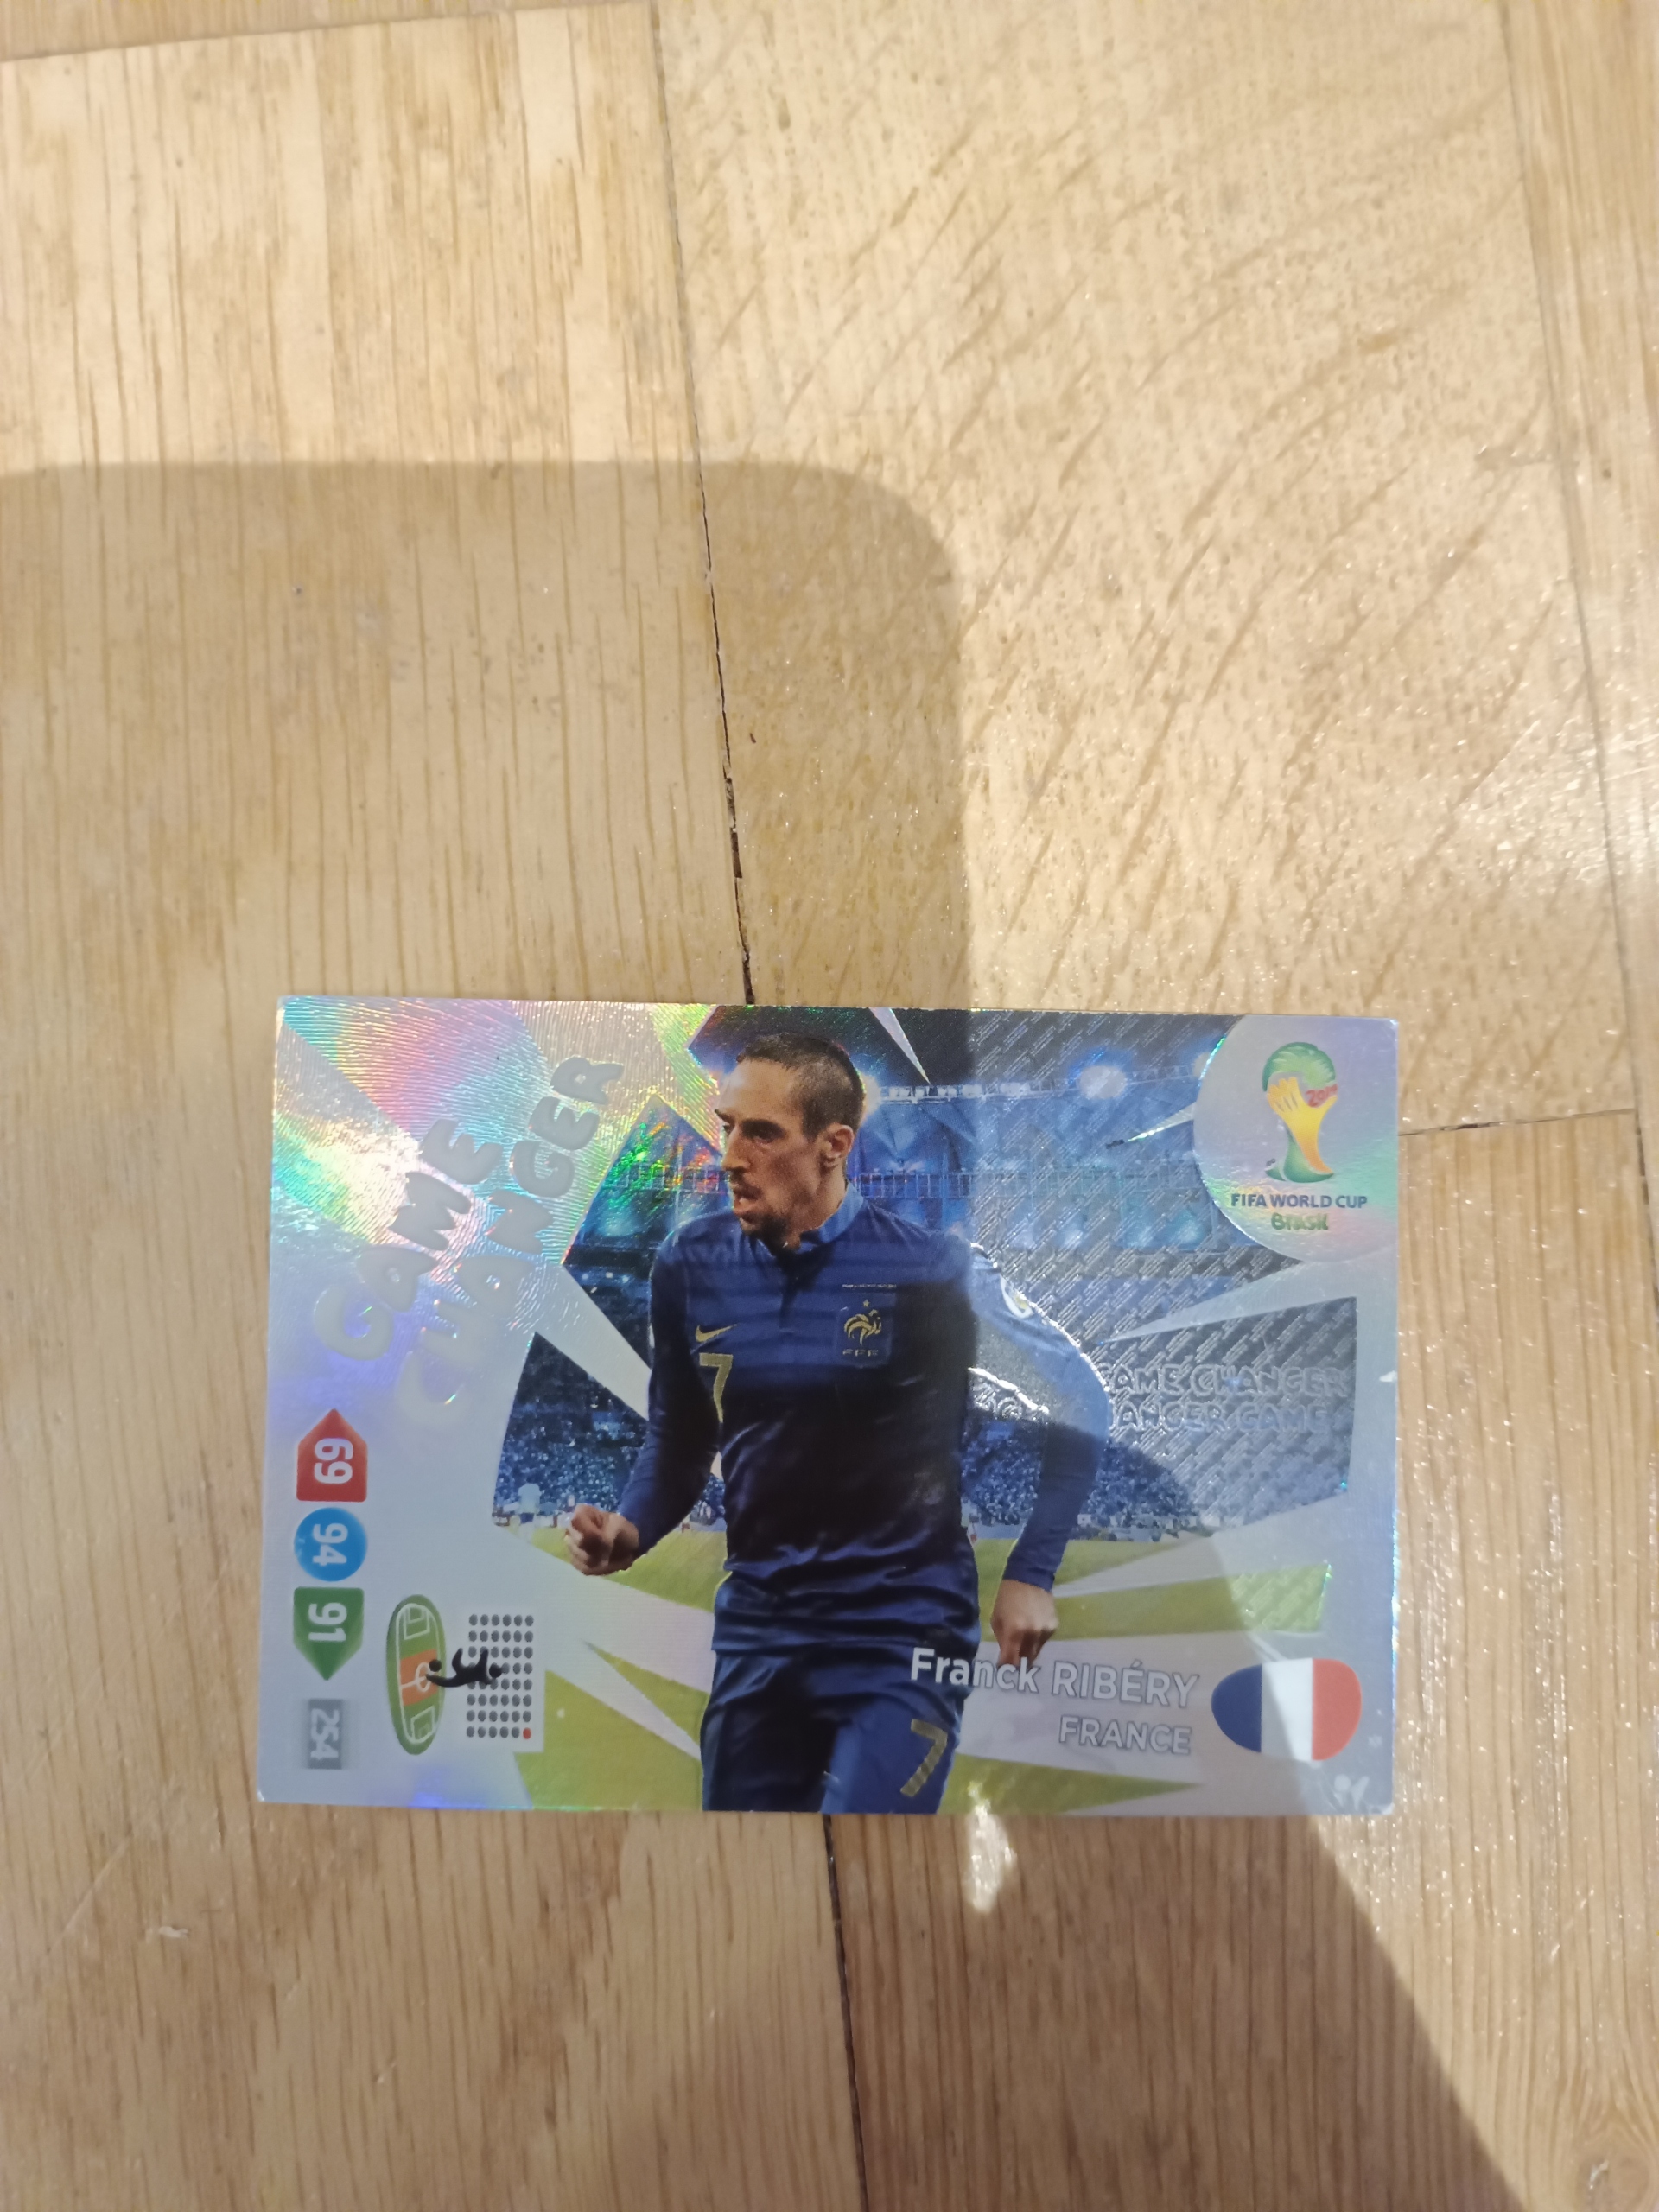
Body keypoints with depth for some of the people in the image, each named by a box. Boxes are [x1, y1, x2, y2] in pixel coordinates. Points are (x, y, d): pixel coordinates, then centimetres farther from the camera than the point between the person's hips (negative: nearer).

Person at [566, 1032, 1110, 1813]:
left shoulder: (929, 1268, -15)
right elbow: (678, 1440, 9)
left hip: (901, 1637, -4)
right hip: (757, 1627, 5)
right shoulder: (691, 1263, -3)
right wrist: (631, 1530, -10)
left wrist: (1030, 1576, -6)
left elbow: (1079, 1405, -4)